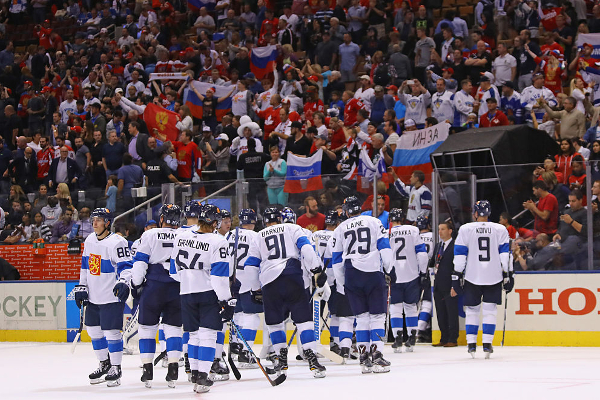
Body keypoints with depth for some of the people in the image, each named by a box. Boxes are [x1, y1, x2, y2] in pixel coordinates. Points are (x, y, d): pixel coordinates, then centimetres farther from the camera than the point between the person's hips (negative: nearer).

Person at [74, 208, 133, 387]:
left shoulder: (117, 242, -15)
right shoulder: (90, 241, 9)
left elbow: (126, 266, -18)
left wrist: (123, 282, -34)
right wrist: (81, 287, 17)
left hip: (111, 297, -8)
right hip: (93, 296, 8)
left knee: (112, 332, -7)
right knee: (94, 330, 14)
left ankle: (116, 368, 5)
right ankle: (104, 363, 29)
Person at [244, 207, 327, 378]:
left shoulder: (259, 237, 22)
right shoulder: (292, 229, 15)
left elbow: (250, 266, 19)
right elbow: (306, 248, -1)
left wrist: (256, 288, 30)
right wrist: (317, 270, -3)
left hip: (269, 282, 2)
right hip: (292, 278, -2)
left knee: (274, 321, 17)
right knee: (303, 318, -2)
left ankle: (281, 359, 15)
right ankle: (311, 359, -12)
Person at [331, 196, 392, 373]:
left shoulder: (340, 229, 13)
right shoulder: (374, 222, 8)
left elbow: (337, 259, 14)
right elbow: (384, 245, -2)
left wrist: (340, 284, 20)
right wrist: (390, 268, 1)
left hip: (352, 277, 2)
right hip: (374, 274, -2)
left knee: (361, 317, 7)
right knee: (377, 316, 0)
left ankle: (364, 358, 2)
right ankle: (376, 355, -10)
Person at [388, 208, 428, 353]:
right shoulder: (413, 230, 1)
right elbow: (421, 253, -1)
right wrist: (423, 272, 5)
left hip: (394, 277, -1)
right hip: (412, 275, 1)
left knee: (395, 307, 5)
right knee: (411, 306, 12)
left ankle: (398, 339, -5)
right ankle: (411, 340, 12)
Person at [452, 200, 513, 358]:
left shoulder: (465, 229, 0)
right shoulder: (500, 229, 3)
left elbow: (459, 255, -1)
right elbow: (505, 254, 1)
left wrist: (456, 279, 2)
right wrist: (508, 276, 6)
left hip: (472, 278, -1)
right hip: (494, 278, 1)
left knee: (472, 310, 11)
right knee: (490, 310, 6)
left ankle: (471, 344, 7)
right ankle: (487, 344, -2)